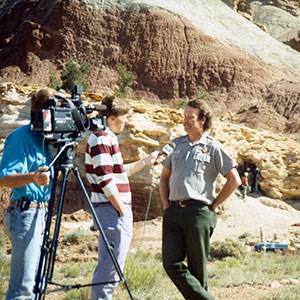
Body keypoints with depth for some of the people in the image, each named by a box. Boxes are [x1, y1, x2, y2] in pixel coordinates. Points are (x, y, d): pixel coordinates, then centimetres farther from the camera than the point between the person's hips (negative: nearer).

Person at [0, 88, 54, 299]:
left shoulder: (44, 138, 15)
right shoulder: (21, 137, -12)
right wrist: (32, 177, -35)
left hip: (41, 213, 10)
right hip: (24, 212, -10)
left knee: (36, 282, 13)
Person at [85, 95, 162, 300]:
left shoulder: (108, 138, 17)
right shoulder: (101, 138, -14)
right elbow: (105, 179, -20)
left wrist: (146, 161, 25)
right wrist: (123, 210, -16)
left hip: (118, 209, 10)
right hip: (112, 210, -10)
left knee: (109, 266, 14)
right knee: (110, 268, -7)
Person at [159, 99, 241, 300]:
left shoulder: (213, 147, 1)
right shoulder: (176, 144, 16)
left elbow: (234, 180, 0)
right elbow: (164, 177, 25)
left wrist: (213, 205, -1)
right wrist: (166, 205, 12)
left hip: (199, 211, -5)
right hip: (173, 211, 5)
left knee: (197, 267, -1)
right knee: (171, 263, -6)